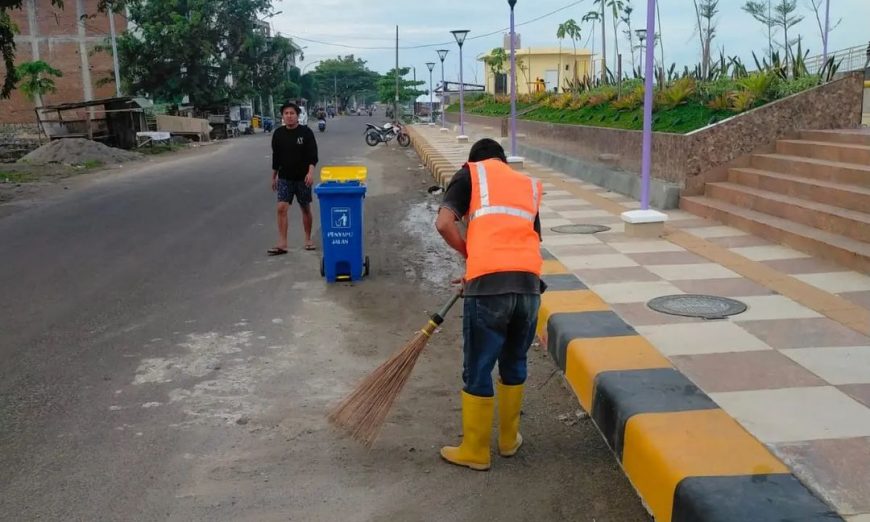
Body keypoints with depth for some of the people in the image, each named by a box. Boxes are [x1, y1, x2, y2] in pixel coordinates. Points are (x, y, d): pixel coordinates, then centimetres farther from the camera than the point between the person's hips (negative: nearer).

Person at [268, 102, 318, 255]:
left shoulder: (306, 132, -7)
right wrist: (274, 176, 13)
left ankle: (308, 239, 24)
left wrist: (310, 172, -26)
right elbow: (276, 156, 11)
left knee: (306, 208, 9)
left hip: (302, 177, -2)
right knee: (281, 208, -9)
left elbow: (313, 154, -12)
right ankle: (282, 244, -9)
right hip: (284, 178, 2)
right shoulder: (278, 133, 3)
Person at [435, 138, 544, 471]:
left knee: (478, 371, 10)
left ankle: (475, 451, 23)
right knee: (514, 363, 23)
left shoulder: (470, 173, 14)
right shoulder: (529, 185, 27)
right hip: (529, 282, 5)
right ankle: (509, 439, 37)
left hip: (490, 283, -4)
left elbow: (444, 224, -1)